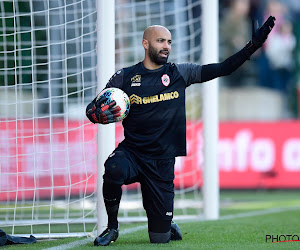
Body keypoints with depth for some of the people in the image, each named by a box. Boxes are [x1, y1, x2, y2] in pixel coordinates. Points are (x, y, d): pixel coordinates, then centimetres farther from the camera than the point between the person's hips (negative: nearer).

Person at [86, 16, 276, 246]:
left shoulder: (180, 73, 5)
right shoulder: (124, 78, 2)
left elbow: (223, 69, 3)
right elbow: (92, 109, 7)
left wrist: (253, 45, -7)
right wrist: (100, 115, -17)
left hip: (162, 163, 1)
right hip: (131, 152, -1)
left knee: (160, 238, -2)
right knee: (114, 169, -38)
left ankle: (168, 227, 39)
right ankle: (112, 227, -11)